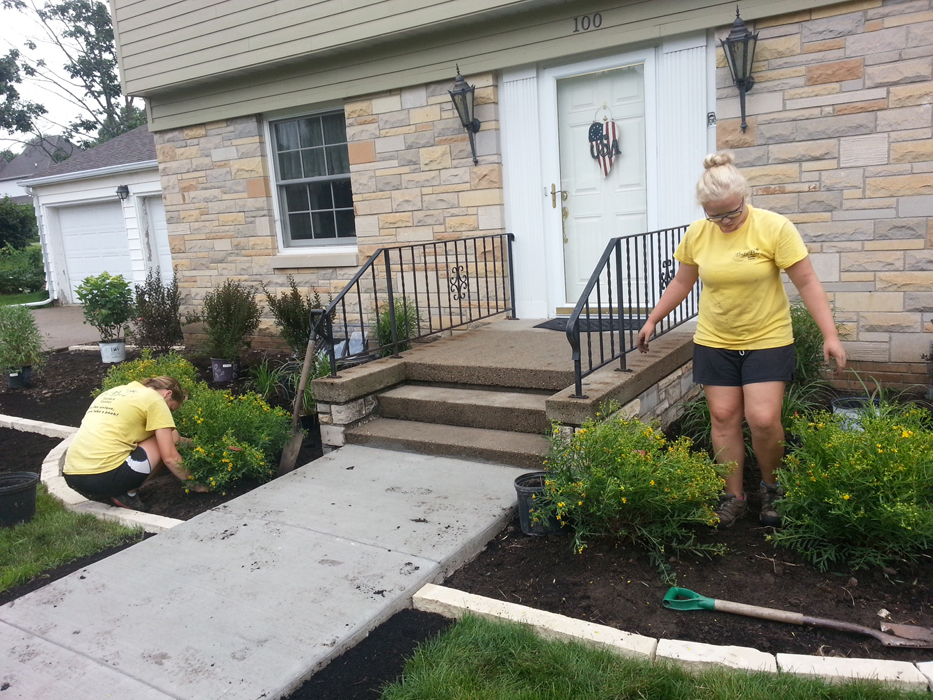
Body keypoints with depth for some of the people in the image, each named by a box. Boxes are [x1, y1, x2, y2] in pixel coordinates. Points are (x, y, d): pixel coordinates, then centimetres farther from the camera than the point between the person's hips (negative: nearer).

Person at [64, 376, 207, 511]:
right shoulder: (154, 399, 1)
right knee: (171, 438, 8)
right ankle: (128, 494, 2)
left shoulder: (114, 392, 24)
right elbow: (170, 457, -4)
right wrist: (193, 483, 12)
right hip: (104, 477, -8)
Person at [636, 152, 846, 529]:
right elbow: (682, 282, 11)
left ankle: (771, 487, 19)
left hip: (767, 339, -3)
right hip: (714, 341, 3)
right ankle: (733, 497, 19)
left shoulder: (774, 228, -13)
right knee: (724, 417, 4)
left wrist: (830, 335, -16)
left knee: (763, 419, -9)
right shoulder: (696, 233, -2)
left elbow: (807, 282, -12)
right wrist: (652, 320, 12)